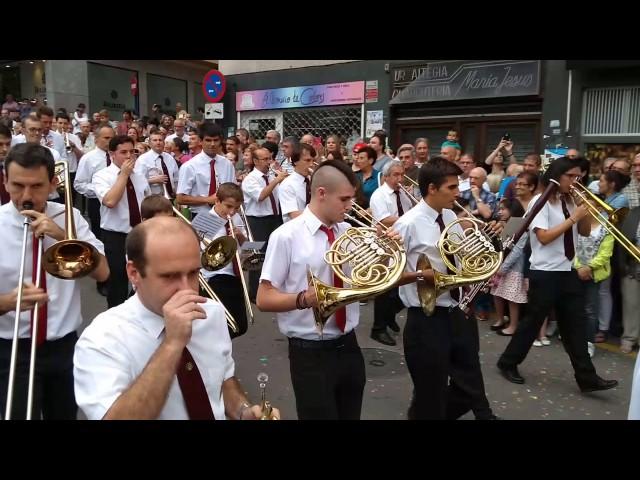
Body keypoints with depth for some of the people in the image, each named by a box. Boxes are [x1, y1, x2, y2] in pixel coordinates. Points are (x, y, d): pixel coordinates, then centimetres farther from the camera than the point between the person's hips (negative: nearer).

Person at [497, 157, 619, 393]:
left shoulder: (569, 201, 12)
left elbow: (585, 232, 15)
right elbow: (544, 237, -20)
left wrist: (584, 211, -1)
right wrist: (573, 218, -18)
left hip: (568, 272, 7)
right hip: (545, 273, -7)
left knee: (576, 326, 7)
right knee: (532, 322, 4)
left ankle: (587, 378, 13)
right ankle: (507, 363, 21)